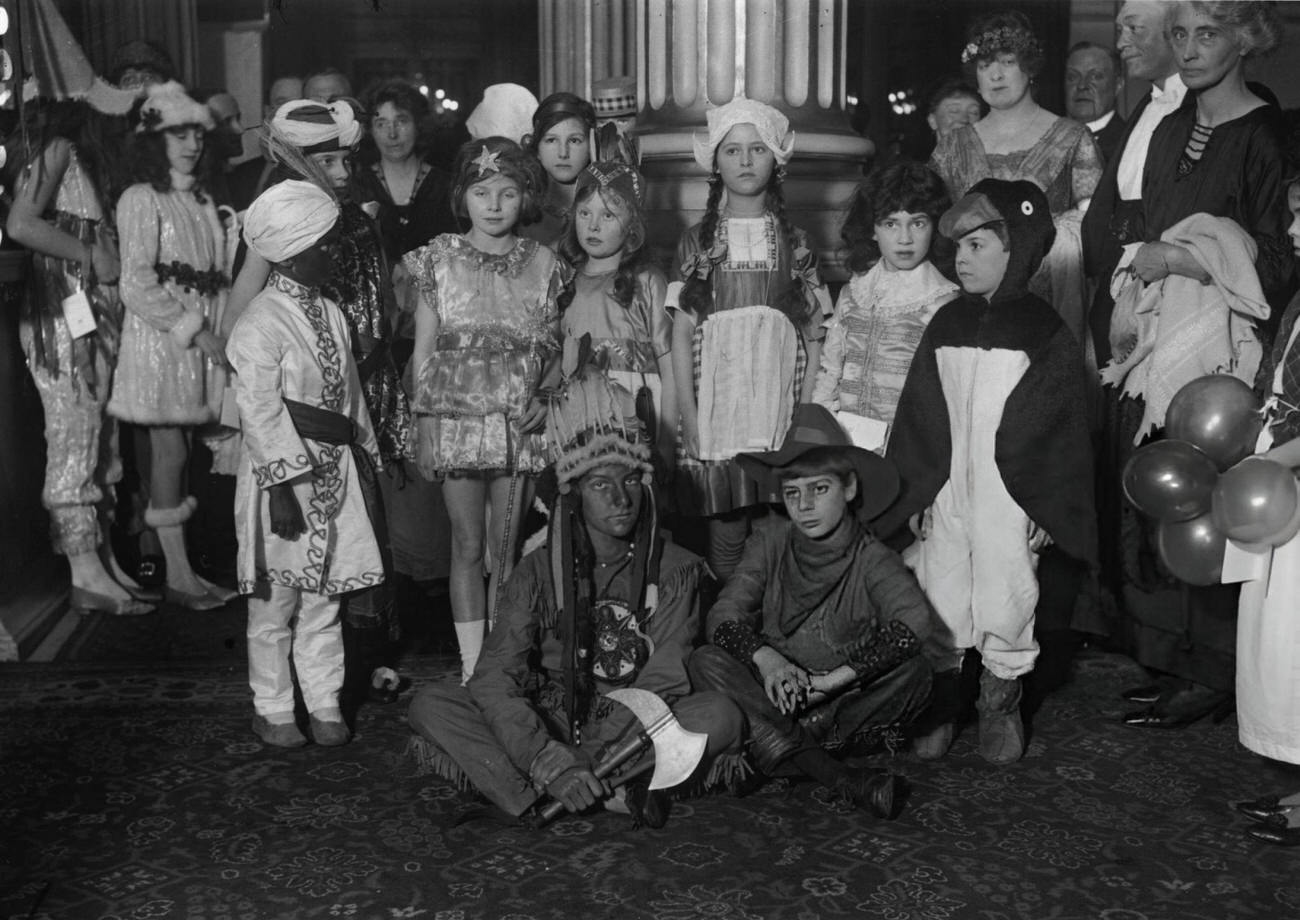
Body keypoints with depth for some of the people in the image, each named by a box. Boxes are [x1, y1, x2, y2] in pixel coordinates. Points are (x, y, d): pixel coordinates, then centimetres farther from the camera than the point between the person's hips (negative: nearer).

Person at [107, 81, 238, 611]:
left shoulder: (203, 200, 17)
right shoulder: (141, 199, -5)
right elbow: (137, 283, -13)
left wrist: (218, 331, 3)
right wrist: (192, 328, -15)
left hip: (204, 340, 6)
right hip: (159, 339, -6)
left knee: (179, 452, 8)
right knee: (169, 452, -4)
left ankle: (178, 564, 13)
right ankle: (178, 576, 0)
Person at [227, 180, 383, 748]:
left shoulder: (331, 313, 10)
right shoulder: (260, 323, -14)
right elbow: (259, 412, -18)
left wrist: (365, 452, 16)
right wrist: (284, 483, -20)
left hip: (334, 468, 7)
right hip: (283, 473, -7)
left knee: (324, 598, 13)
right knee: (276, 602, 5)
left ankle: (324, 703, 23)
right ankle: (272, 710, 18)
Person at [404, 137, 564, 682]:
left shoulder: (542, 264, 5)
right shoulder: (440, 259, 2)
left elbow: (554, 347, 11)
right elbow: (424, 349, 2)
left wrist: (546, 397, -7)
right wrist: (423, 427, -2)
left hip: (519, 425, 1)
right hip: (456, 419, -1)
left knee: (506, 548, 6)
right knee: (468, 546, 4)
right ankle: (472, 668, 12)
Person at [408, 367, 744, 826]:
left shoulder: (675, 569, -3)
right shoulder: (539, 571, -2)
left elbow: (663, 684, -13)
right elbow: (494, 680, -13)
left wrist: (575, 765, -27)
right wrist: (551, 763, -30)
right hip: (546, 726, 1)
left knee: (720, 714, -29)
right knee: (431, 705, -21)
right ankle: (612, 792, -31)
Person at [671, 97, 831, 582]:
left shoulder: (794, 242, 10)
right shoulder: (698, 241, 7)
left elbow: (814, 334, 7)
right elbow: (682, 333, 4)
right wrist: (688, 414, -4)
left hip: (778, 405, 1)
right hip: (717, 404, 0)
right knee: (725, 528, -2)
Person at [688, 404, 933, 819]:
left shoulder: (871, 558, -7)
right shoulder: (770, 544, 0)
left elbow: (915, 621, -26)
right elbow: (723, 616, -7)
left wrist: (831, 680, -29)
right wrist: (766, 658, -28)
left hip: (848, 700, -2)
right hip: (775, 696, 2)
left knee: (913, 672, -27)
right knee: (706, 661, -25)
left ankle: (773, 748, -26)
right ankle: (841, 778, -35)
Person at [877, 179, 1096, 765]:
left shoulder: (1045, 334, -5)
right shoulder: (945, 326, 6)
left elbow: (1058, 430, -5)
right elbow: (917, 415, 8)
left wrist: (1045, 509, -8)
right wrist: (915, 496, 5)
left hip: (1010, 504, -3)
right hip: (944, 499, 4)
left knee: (1006, 604, 7)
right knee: (940, 603, 9)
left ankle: (1001, 709, 26)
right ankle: (939, 709, 23)